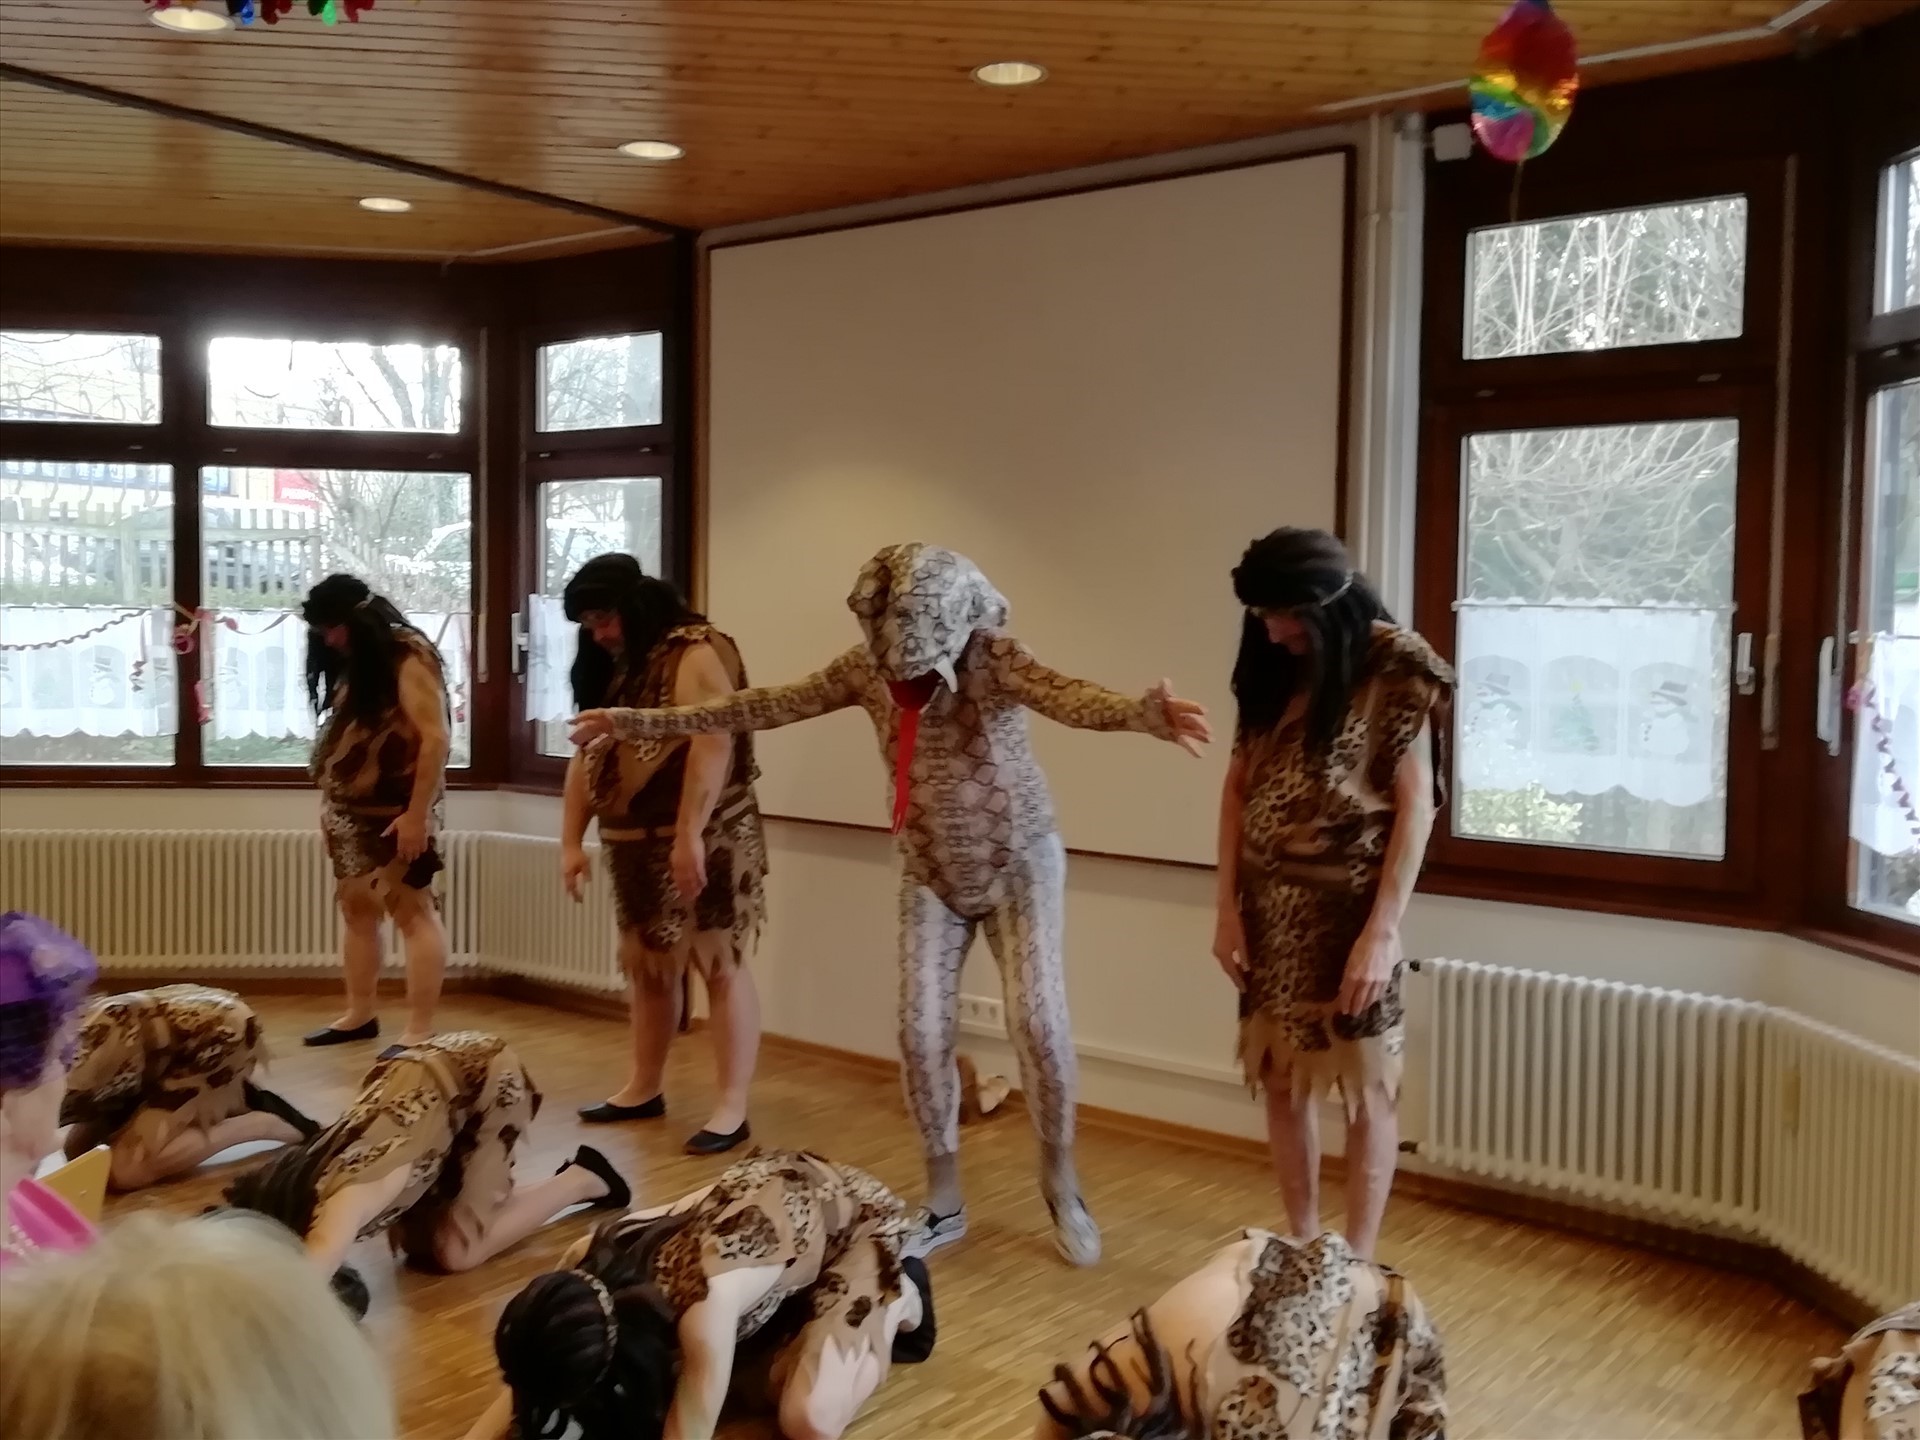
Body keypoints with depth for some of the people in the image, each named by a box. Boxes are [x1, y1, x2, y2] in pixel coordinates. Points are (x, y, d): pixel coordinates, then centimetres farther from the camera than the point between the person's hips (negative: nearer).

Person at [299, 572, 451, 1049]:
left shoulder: (408, 658, -13)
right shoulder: (352, 664, 14)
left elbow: (435, 738, -19)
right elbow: (340, 737, 16)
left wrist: (417, 814, -21)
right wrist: (329, 803, 11)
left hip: (394, 814, -9)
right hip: (350, 812, 9)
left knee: (412, 910, -5)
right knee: (355, 908, 12)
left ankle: (420, 1029, -4)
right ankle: (360, 1014, 22)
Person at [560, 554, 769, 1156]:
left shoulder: (694, 653, -11)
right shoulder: (613, 671, 16)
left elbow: (714, 743, -23)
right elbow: (586, 755, 16)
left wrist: (689, 835, -27)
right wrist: (572, 841, 9)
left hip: (704, 842, -8)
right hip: (635, 845, 9)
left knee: (721, 964, -4)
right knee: (646, 965, 16)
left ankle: (732, 1107, 0)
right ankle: (644, 1087, 29)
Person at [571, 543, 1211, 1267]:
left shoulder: (993, 658, -23)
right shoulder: (867, 667, -9)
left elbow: (1062, 694, -42)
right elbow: (771, 705, -4)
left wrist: (1139, 713, -65)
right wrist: (645, 721, -3)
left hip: (1018, 862, -4)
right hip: (931, 874, 4)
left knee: (1038, 1022, -10)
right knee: (921, 1032, -1)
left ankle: (1062, 1186, 13)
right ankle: (942, 1203, 16)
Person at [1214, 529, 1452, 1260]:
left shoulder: (1397, 668, -11)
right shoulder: (1271, 669, 6)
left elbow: (1416, 805, -13)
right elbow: (1238, 789, 7)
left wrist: (1383, 929, -17)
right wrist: (1228, 909, 1)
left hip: (1349, 909, -5)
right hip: (1270, 911, 6)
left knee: (1365, 1091, 6)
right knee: (1283, 1081, 12)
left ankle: (1356, 1266, 18)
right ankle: (1301, 1250, 27)